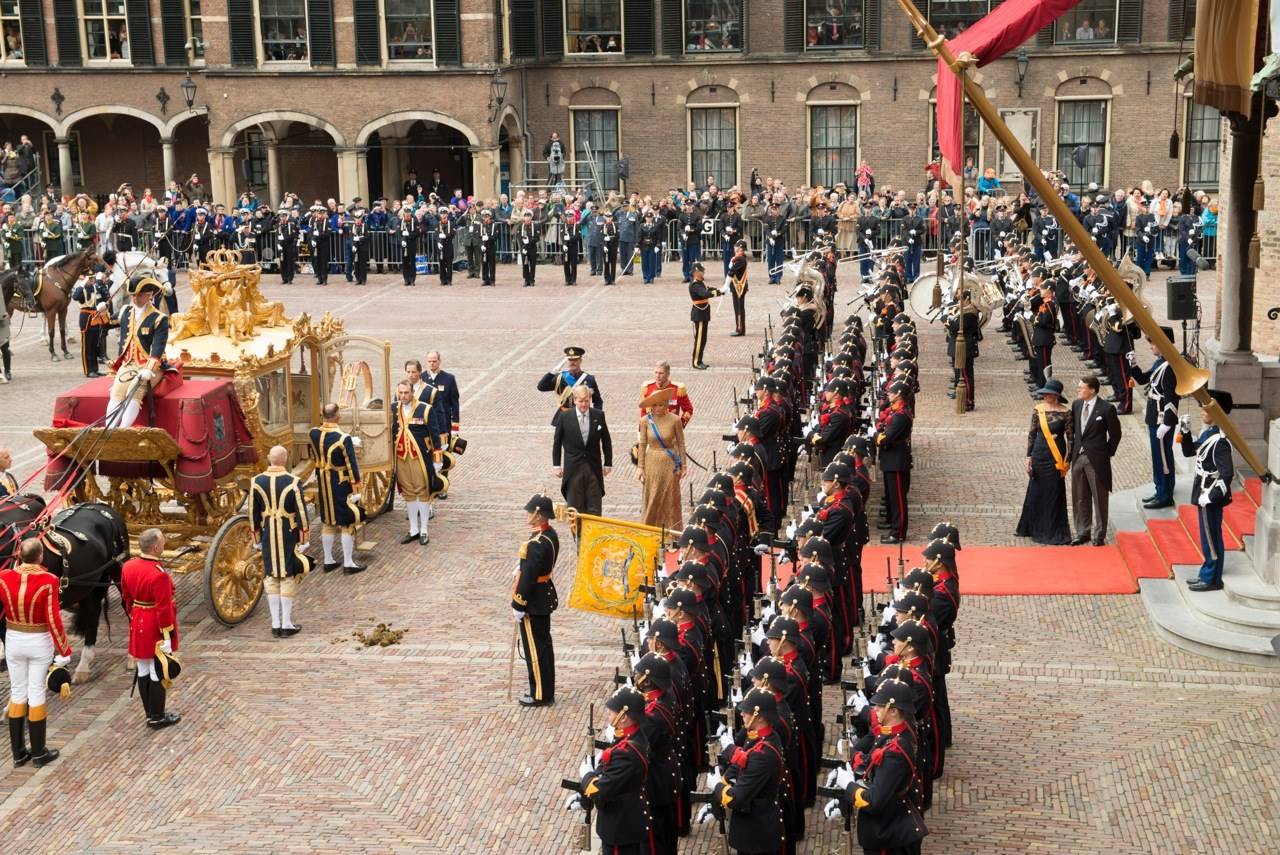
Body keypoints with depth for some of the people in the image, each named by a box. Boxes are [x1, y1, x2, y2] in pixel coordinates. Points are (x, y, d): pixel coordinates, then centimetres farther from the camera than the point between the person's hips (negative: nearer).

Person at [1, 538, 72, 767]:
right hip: (39, 643, -3)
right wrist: (64, 650, -9)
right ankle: (39, 753, 16)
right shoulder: (48, 581, -18)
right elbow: (53, 619, -17)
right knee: (36, 695, 6)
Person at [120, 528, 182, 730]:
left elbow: (126, 597, 11)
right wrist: (167, 636, -16)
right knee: (158, 672, 3)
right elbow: (163, 608, -23)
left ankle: (150, 713, 28)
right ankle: (157, 718, 12)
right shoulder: (159, 574, -25)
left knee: (143, 670, 15)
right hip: (156, 628, -8)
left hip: (138, 626, 8)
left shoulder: (128, 566, -1)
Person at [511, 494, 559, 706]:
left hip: (533, 602, -10)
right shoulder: (551, 535, 3)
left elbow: (528, 577, -24)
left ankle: (540, 695, 11)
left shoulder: (536, 544, -27)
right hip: (545, 598, 10)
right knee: (544, 644, 17)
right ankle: (546, 691, 27)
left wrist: (518, 606, -17)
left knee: (534, 648, 2)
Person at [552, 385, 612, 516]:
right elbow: (557, 442, 5)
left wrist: (608, 464, 8)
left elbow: (606, 441, 10)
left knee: (594, 509, 3)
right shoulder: (564, 417, -2)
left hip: (594, 469, 1)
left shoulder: (599, 416, 2)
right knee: (575, 509, 4)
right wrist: (556, 465, 3)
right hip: (573, 469, -1)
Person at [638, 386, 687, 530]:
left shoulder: (674, 420, -10)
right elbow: (643, 444, 1)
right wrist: (640, 466, 1)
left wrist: (683, 466, 1)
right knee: (652, 499, 7)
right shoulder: (646, 420, -6)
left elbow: (681, 444, -1)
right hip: (652, 463, 1)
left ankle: (672, 532, 18)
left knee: (670, 499, 6)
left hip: (670, 464, -1)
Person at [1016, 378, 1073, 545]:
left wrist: (1067, 461, -9)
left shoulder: (1065, 412, -9)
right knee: (1035, 492, 11)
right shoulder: (1038, 409, 1)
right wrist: (1029, 457, 3)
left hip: (1056, 458, -4)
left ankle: (1053, 532, 15)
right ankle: (1033, 527, 26)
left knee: (1054, 494, 3)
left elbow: (1070, 437, -6)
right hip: (1039, 456, 4)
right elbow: (1031, 434, 5)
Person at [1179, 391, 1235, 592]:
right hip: (1204, 494, 9)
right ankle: (1207, 574, 30)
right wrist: (1185, 431, 2)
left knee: (1211, 538, 2)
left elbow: (1227, 474, -25)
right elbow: (1189, 451, 17)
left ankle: (1212, 579, 13)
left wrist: (1210, 496, -22)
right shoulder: (1207, 433, 5)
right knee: (1207, 537, 18)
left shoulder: (1220, 441, -23)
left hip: (1211, 497, -9)